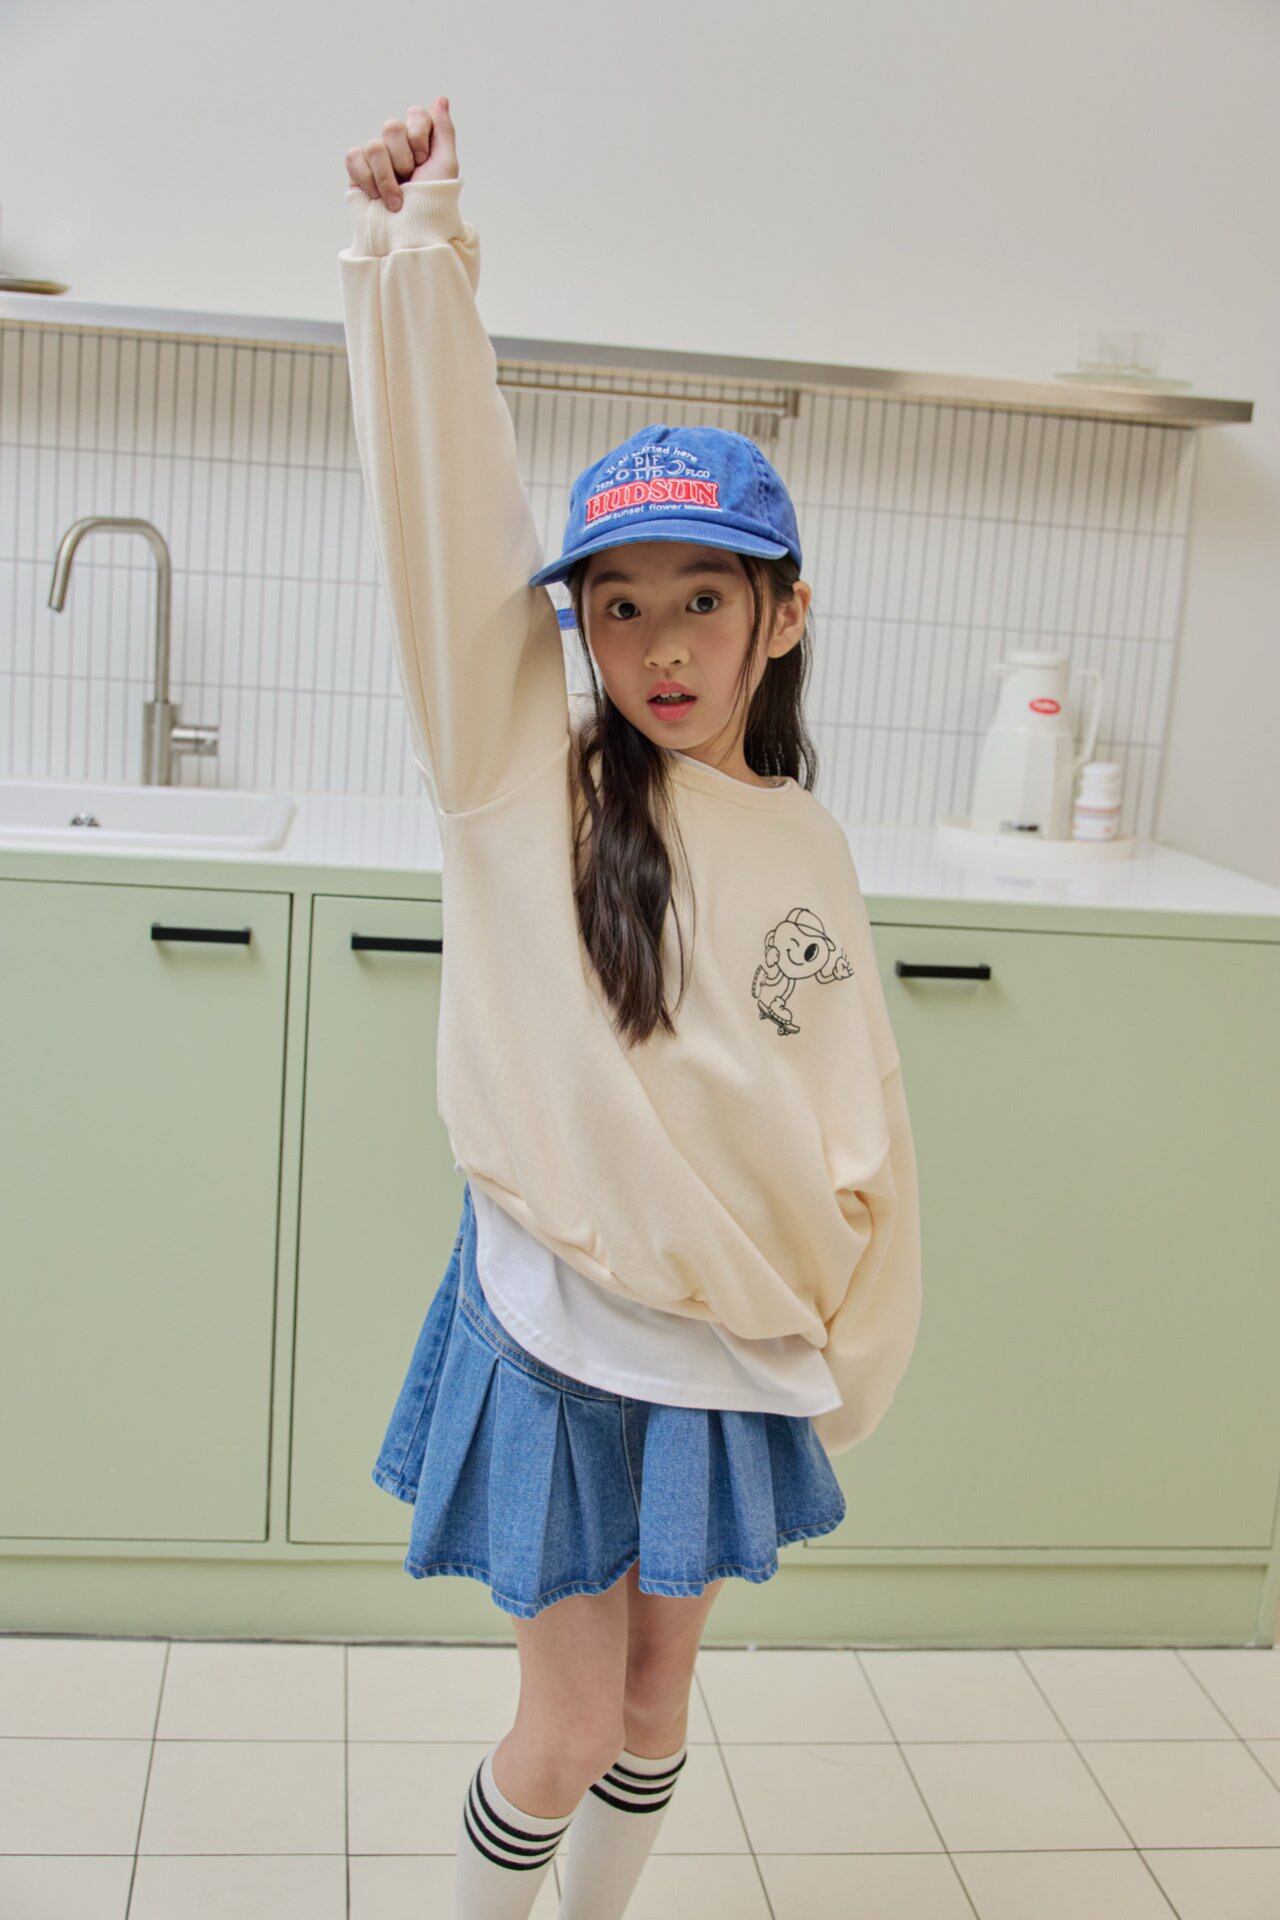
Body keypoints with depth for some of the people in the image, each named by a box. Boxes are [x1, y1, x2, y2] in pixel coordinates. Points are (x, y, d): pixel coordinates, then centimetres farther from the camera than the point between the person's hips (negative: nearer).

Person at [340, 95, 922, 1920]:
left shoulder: (810, 848, -1)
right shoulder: (528, 778, -11)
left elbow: (855, 1124, 6)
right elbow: (450, 518, -21)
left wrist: (845, 1348, 10)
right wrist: (415, 254, -27)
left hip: (734, 1351, 4)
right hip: (560, 1332, -3)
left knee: (656, 1706, 19)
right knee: (568, 1734, 8)